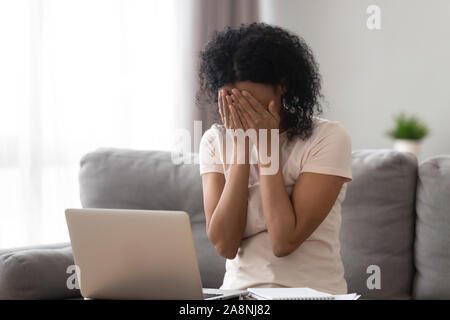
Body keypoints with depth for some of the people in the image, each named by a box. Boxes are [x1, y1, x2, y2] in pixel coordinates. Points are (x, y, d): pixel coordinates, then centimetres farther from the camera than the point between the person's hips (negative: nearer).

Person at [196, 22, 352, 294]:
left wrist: (265, 144, -13)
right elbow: (225, 245, -9)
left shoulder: (328, 139, -7)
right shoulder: (216, 141, 3)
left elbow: (284, 242, -15)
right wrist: (241, 146, -11)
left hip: (313, 292, -2)